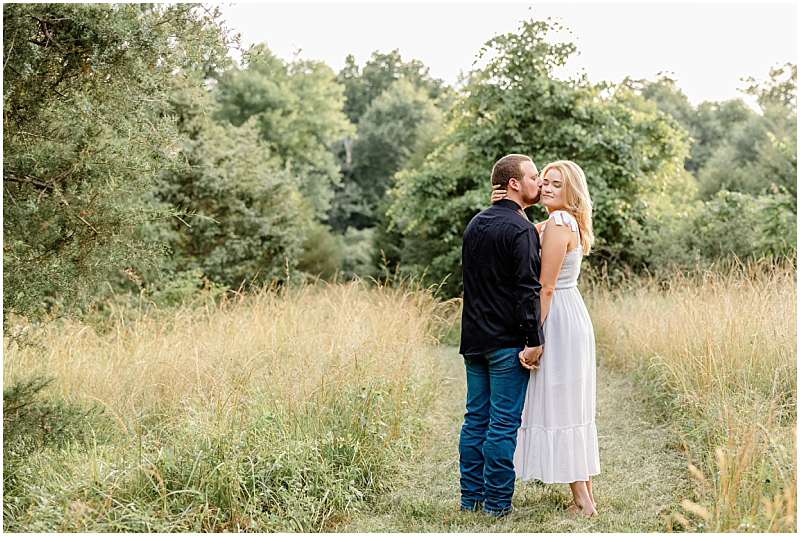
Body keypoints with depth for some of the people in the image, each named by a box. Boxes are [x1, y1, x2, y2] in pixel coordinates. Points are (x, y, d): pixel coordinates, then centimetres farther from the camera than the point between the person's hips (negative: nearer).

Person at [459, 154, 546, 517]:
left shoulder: (474, 225, 12)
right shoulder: (521, 230, -13)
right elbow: (527, 291, -17)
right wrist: (534, 340, -15)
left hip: (474, 339, 8)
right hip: (507, 342, -8)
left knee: (476, 419, 12)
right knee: (504, 425, -1)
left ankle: (471, 497, 18)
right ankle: (497, 503, 5)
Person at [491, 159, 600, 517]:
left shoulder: (558, 223, -15)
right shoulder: (565, 223, 15)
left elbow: (546, 287, -18)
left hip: (558, 321, -10)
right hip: (573, 317, 10)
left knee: (558, 408, -5)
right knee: (573, 408, 12)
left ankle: (582, 501, -2)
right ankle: (586, 496, 18)